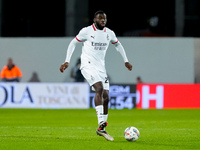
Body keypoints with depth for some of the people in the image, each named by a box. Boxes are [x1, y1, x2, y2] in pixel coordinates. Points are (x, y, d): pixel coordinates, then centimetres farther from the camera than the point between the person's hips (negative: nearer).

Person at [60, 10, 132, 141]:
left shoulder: (109, 33, 8)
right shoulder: (87, 31, -6)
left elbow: (118, 45, 26)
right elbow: (73, 43, 2)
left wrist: (126, 61, 22)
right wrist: (67, 62, -3)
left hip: (101, 67, 6)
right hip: (88, 65, -6)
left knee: (106, 97, 1)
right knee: (99, 88, -28)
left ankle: (102, 129, 13)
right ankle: (101, 124, -36)